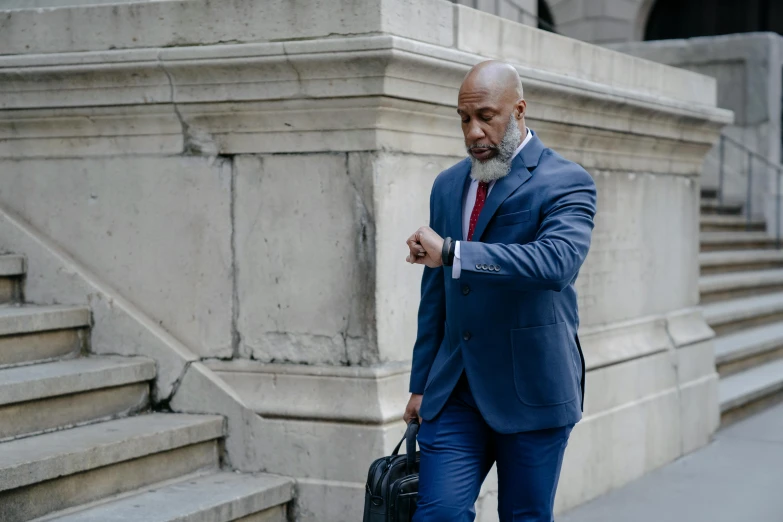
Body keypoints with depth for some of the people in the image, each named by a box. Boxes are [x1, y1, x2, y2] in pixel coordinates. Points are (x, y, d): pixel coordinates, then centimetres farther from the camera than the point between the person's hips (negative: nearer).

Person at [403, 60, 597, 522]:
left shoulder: (566, 182, -8)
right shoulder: (448, 186, 12)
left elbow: (556, 262, -29)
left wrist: (452, 253, -30)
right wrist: (421, 384, 17)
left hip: (532, 391, -4)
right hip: (455, 392, 4)